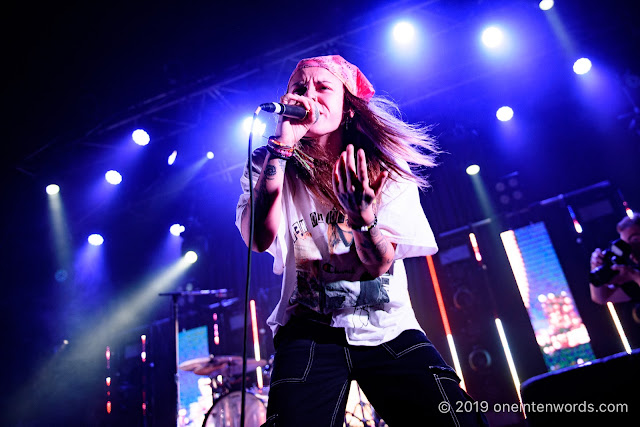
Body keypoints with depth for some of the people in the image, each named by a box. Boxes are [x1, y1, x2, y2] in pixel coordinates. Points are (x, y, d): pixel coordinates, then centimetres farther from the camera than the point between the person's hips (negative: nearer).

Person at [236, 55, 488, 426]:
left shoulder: (387, 169, 1)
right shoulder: (270, 164, 0)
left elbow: (381, 263, -9)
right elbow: (259, 239, -19)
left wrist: (363, 215, -30)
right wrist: (283, 143, -21)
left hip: (389, 329, 1)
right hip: (310, 330, 0)